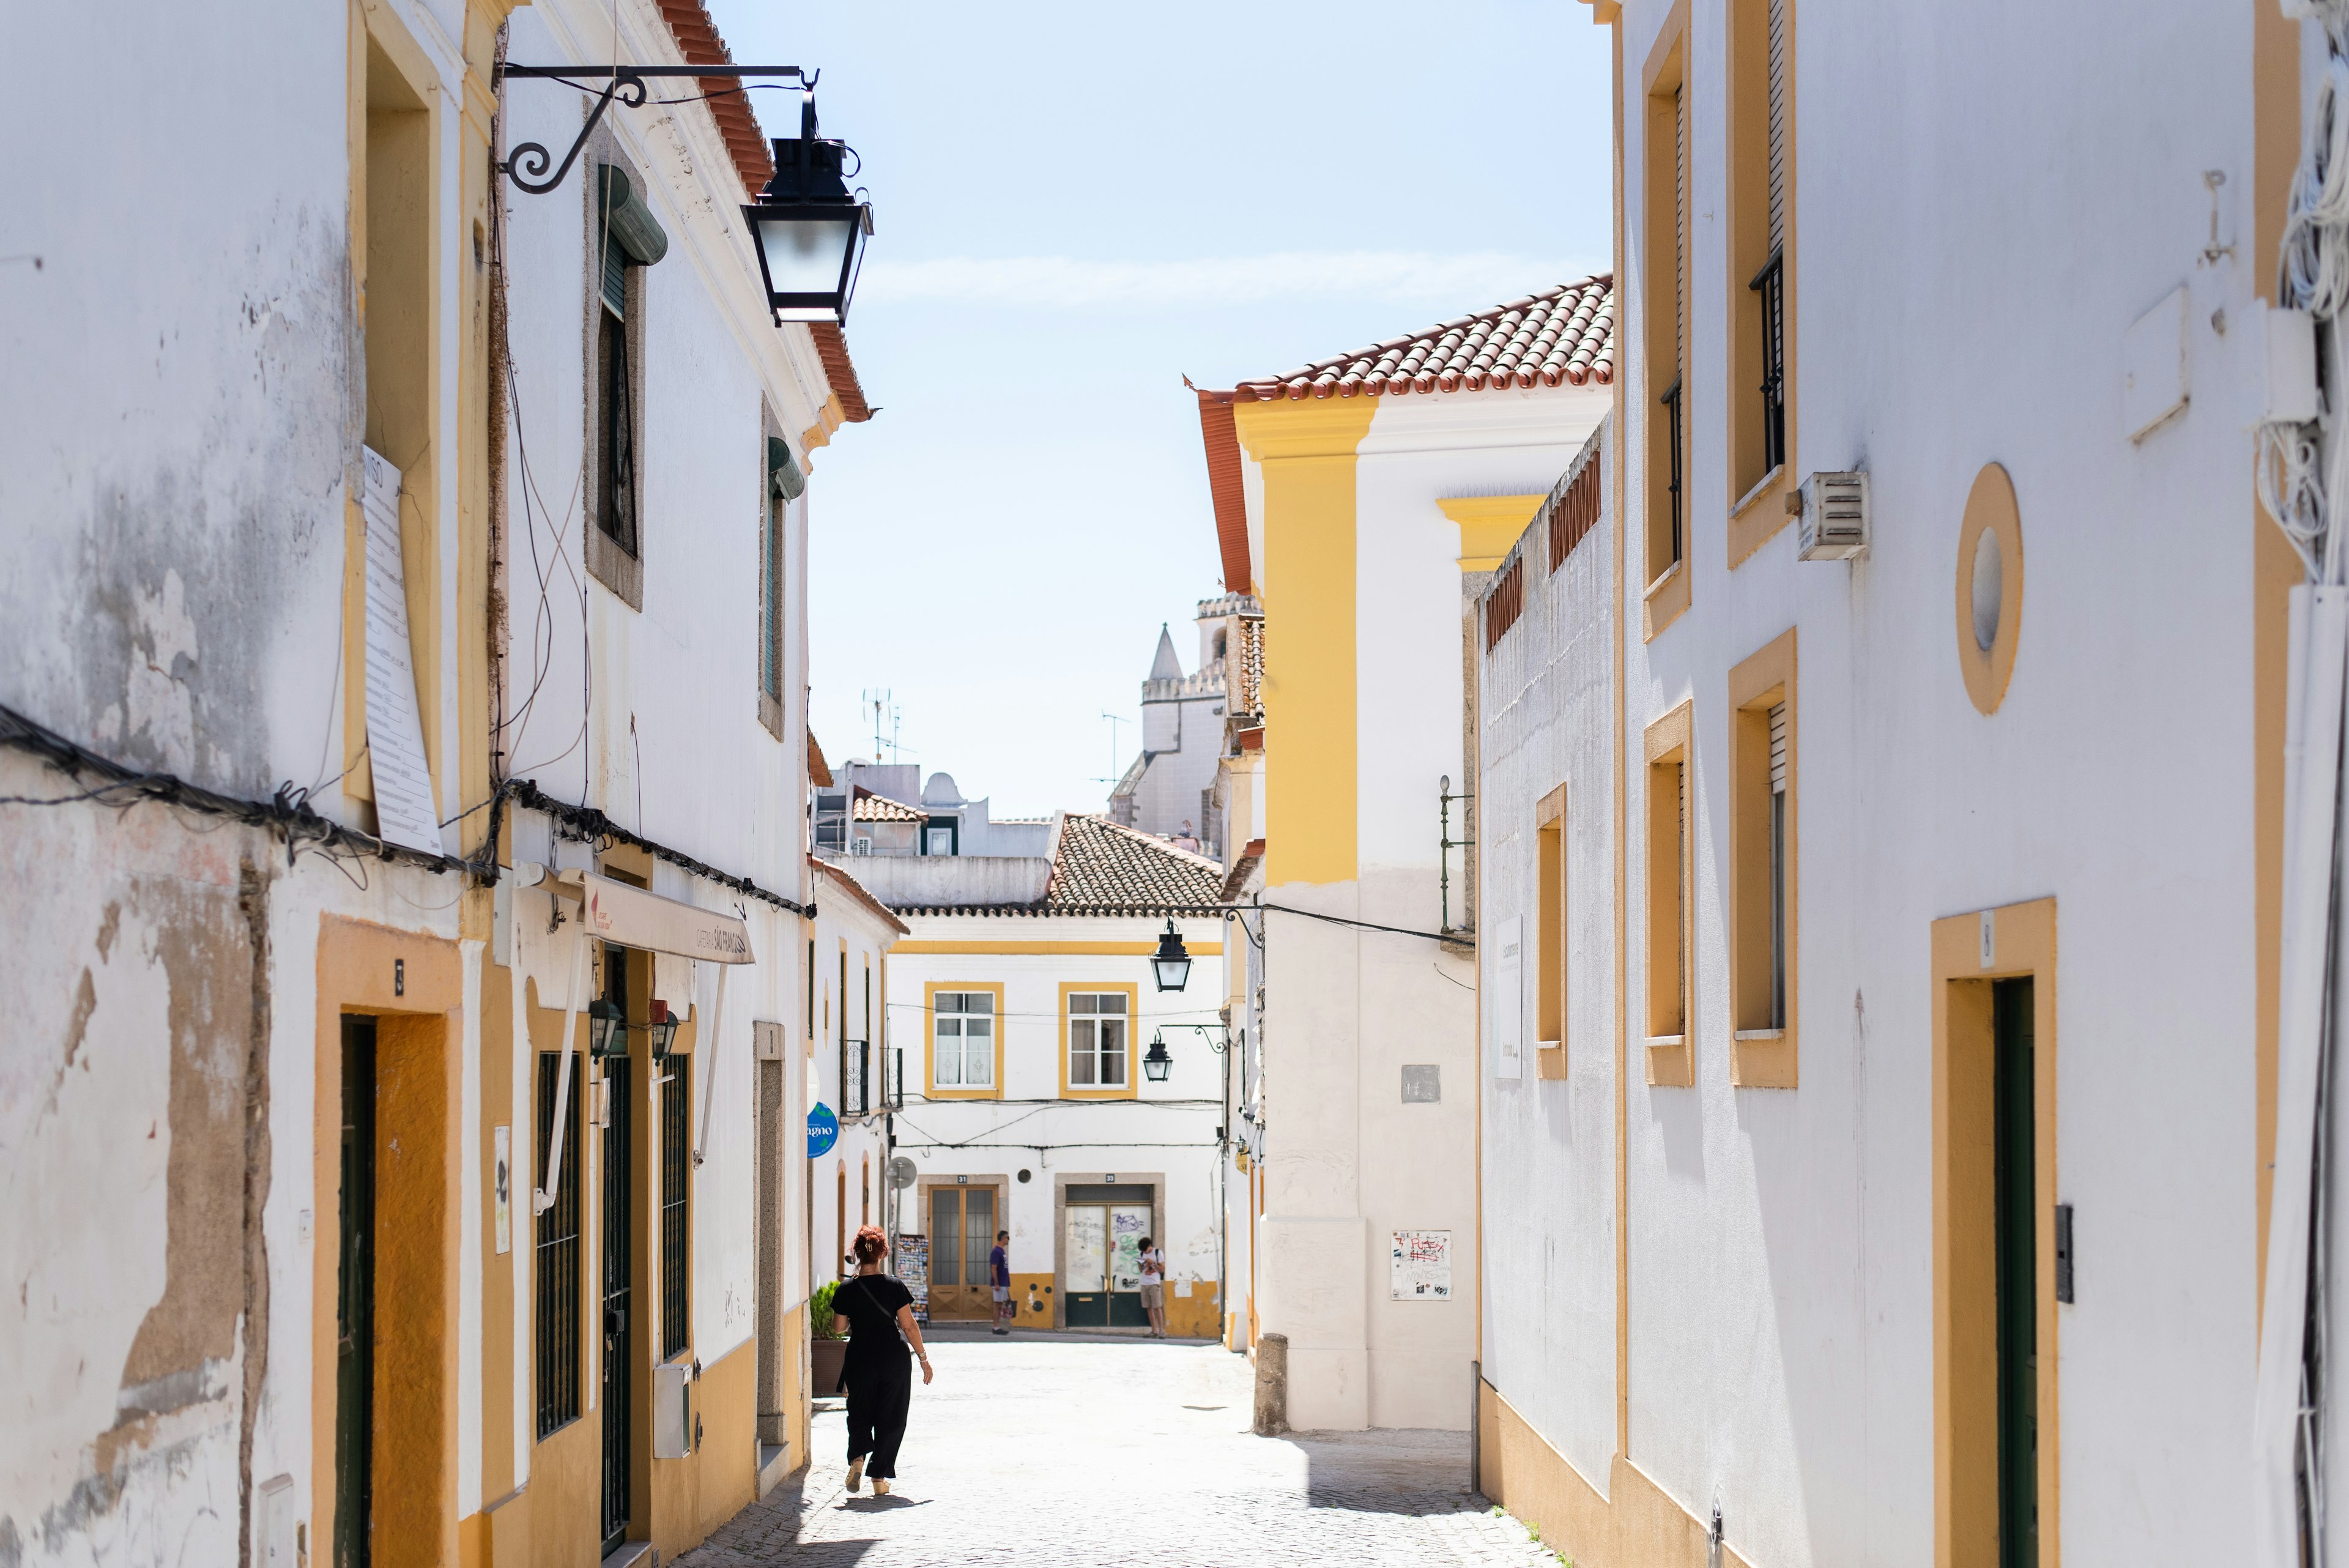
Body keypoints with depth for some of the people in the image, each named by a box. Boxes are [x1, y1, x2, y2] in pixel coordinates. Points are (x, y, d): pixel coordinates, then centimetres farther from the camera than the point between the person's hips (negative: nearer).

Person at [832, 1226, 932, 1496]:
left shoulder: (847, 1289, -4)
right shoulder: (894, 1287, -6)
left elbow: (840, 1328, 4)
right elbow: (909, 1326, -6)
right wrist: (923, 1358, 2)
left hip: (860, 1360, 1)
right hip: (894, 1360, -1)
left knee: (859, 1413, 16)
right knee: (890, 1418, 8)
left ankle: (858, 1456, -11)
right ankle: (880, 1477, 6)